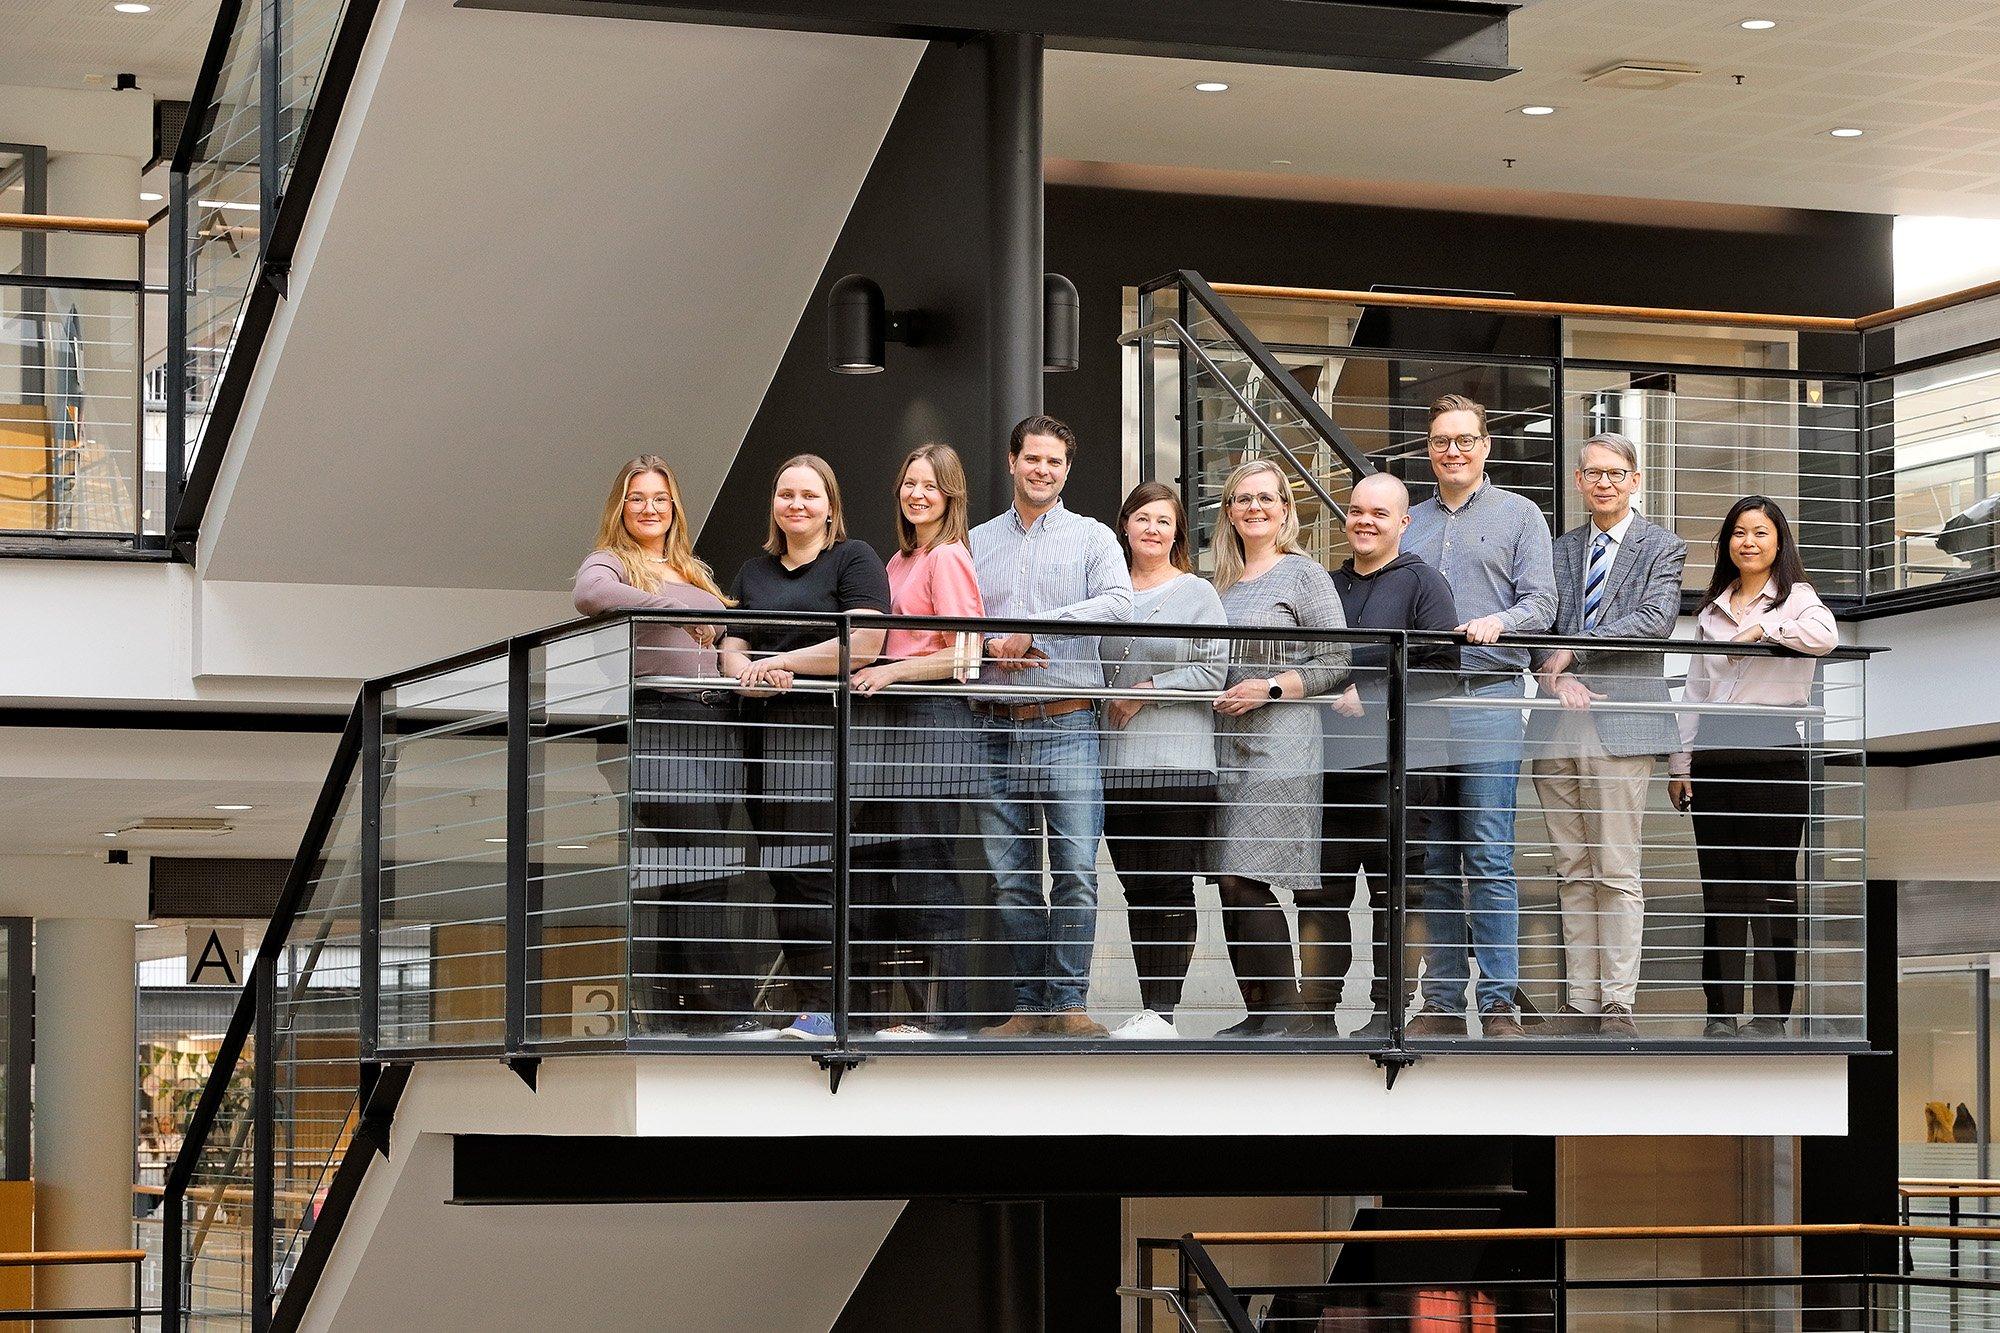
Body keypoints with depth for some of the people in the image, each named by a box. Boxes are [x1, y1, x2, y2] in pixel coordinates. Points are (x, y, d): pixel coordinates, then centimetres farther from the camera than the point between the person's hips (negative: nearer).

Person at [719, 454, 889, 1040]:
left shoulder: (854, 560, 3)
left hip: (831, 730, -6)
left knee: (818, 871, -14)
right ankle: (810, 1005, 4)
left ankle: (824, 1007, -15)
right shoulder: (754, 572, 23)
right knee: (784, 876, 2)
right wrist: (747, 672, -7)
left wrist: (782, 662, -10)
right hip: (768, 732, 7)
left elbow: (862, 642, -10)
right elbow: (732, 646, 16)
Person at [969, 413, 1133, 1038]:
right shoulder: (977, 543, 16)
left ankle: (1069, 1002, -2)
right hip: (996, 728, 2)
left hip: (1066, 727, -2)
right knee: (1010, 878, 3)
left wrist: (1031, 627, -14)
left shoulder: (1093, 537, 8)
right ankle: (1027, 1004, 8)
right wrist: (990, 648, -9)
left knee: (1076, 870, -8)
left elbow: (1117, 603, -9)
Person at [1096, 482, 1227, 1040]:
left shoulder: (1197, 593, 3)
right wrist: (1111, 704, 3)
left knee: (1173, 889, -5)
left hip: (1180, 763, -5)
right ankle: (1148, 1008, 11)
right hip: (1117, 764, 5)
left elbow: (1212, 670, -6)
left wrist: (1145, 693, -8)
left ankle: (1163, 1010, -4)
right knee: (1137, 890, 7)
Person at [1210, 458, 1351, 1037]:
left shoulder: (1304, 573, 0)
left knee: (1244, 879, -14)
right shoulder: (1223, 582, 18)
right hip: (1224, 746, 7)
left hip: (1280, 745, -7)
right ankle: (1259, 1012, 9)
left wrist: (1270, 688, -14)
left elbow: (1337, 663, -5)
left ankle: (1287, 1011, -7)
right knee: (1231, 885, 3)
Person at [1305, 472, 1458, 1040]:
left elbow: (1443, 667, -10)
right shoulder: (1328, 587, 20)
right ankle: (1317, 1007, 9)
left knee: (1393, 888, -2)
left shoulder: (1422, 583, 1)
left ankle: (1388, 1010, 3)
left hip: (1398, 762, -6)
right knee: (1321, 889, 4)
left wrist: (1369, 696, -13)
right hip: (1330, 759, 6)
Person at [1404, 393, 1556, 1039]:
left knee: (1489, 859, -8)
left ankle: (1500, 1003, -6)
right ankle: (1442, 1003, 9)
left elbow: (1541, 603, -1)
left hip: (1487, 701, -4)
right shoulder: (1409, 524, 19)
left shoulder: (1518, 515, 8)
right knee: (1434, 865, 5)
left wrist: (1499, 622, -22)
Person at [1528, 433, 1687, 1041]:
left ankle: (1618, 1005, -4)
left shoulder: (1662, 548, 6)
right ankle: (1581, 1002, 8)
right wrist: (1556, 677, -8)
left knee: (1617, 872, -6)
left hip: (1621, 723, -4)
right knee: (1572, 872, 5)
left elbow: (1657, 618, -9)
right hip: (1559, 721, 4)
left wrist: (1574, 650, -9)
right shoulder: (1560, 550, 19)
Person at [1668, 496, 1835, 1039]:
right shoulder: (1712, 610, 18)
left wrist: (1763, 628, -16)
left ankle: (1771, 1013, -1)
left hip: (1773, 753, -5)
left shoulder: (1796, 597, 3)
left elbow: (1825, 636, -20)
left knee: (1773, 887, -3)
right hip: (1713, 755, 5)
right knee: (1719, 887, 4)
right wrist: (1681, 761, 12)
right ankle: (1721, 1010, 7)